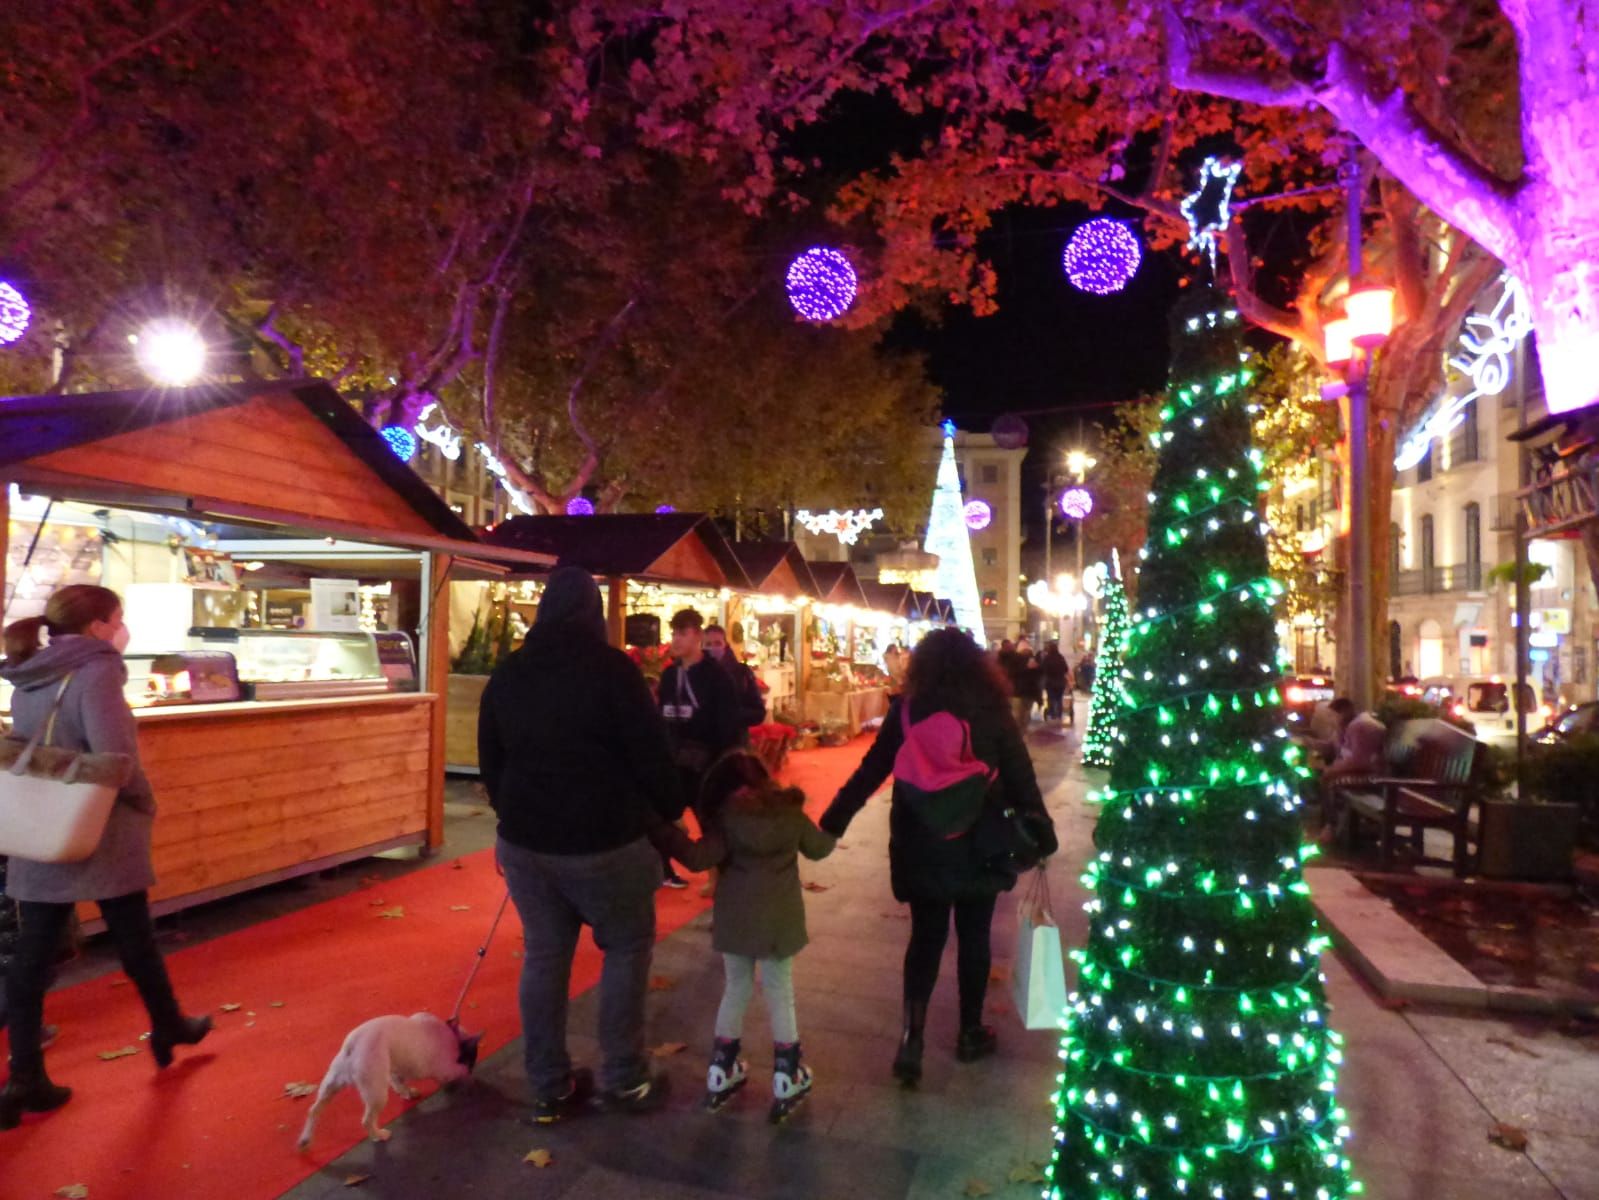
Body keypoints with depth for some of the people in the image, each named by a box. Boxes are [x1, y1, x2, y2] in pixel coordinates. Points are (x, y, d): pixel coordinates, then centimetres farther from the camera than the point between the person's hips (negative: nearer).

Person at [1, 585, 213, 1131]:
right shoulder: (96, 673, -18)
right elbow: (115, 760, -25)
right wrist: (147, 805, -10)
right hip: (99, 837, -6)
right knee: (137, 943, 13)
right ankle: (169, 1028, 33)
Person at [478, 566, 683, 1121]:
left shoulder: (506, 674, 6)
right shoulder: (611, 668, -13)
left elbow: (491, 762, 14)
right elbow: (650, 753, -12)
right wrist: (671, 812, 3)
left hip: (525, 841, 5)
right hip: (604, 841, -5)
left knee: (543, 955, 15)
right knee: (627, 947, 13)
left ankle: (549, 1087, 24)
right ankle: (623, 1078, 16)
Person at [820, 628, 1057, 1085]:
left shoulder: (906, 710, -5)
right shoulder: (992, 711, -7)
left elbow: (871, 771, -2)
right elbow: (1020, 778, -4)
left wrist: (832, 822, 5)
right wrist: (1042, 834, 7)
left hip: (921, 846, 1)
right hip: (979, 846, -1)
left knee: (926, 937, 14)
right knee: (973, 936, 16)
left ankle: (912, 1033, 3)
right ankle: (970, 1032, 29)